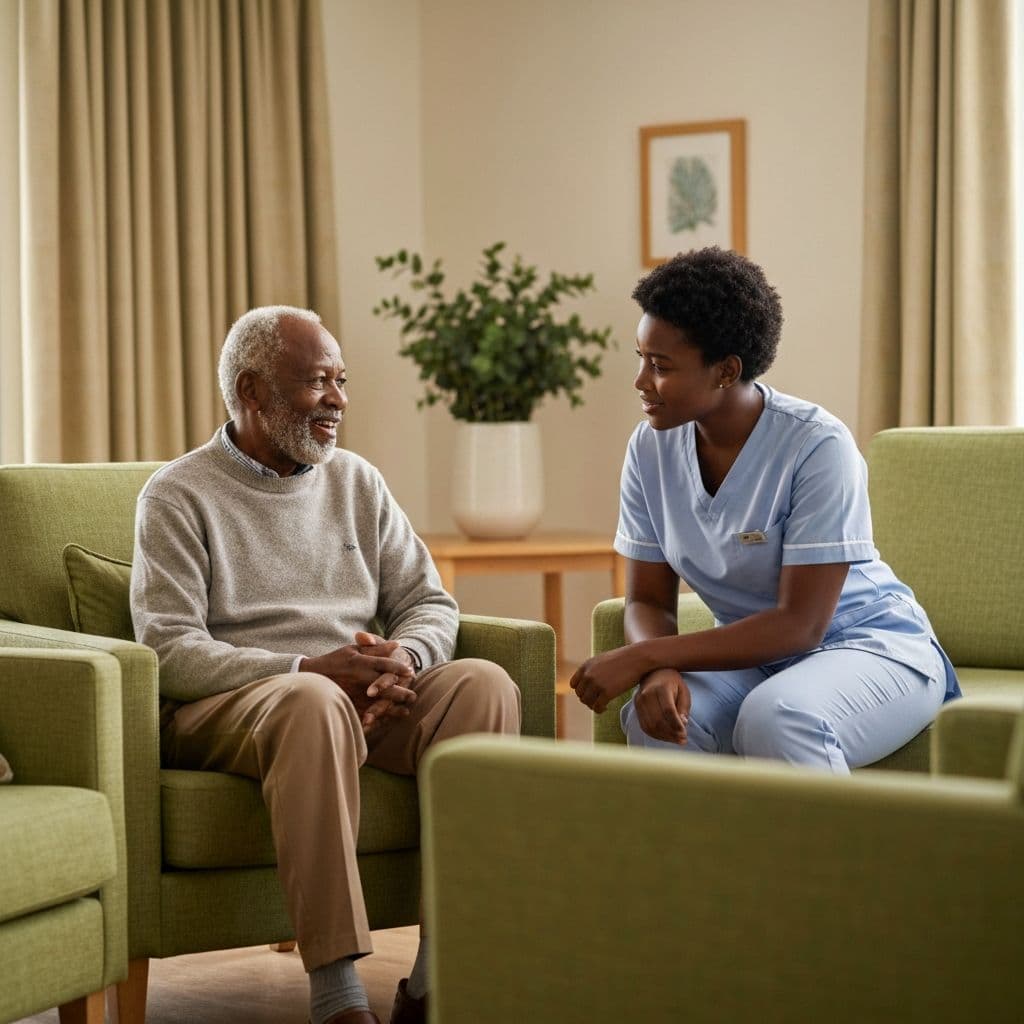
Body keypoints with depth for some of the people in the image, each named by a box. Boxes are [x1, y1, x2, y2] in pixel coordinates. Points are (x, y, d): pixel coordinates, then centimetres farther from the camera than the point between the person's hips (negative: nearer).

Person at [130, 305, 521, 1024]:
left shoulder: (357, 481, 19)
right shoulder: (179, 495, 3)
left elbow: (431, 603, 15)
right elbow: (170, 651, -9)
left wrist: (404, 658, -10)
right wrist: (306, 669, -21)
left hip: (364, 698, 5)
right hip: (222, 708, -5)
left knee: (484, 684, -24)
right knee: (314, 702, -39)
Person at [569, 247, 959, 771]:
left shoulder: (817, 446, -22)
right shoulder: (651, 447, -5)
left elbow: (799, 624, -23)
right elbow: (648, 600, 0)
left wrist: (643, 655, -28)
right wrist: (659, 670, -25)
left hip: (870, 645, -4)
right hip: (756, 653, 4)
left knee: (773, 719, -35)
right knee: (656, 716, -27)